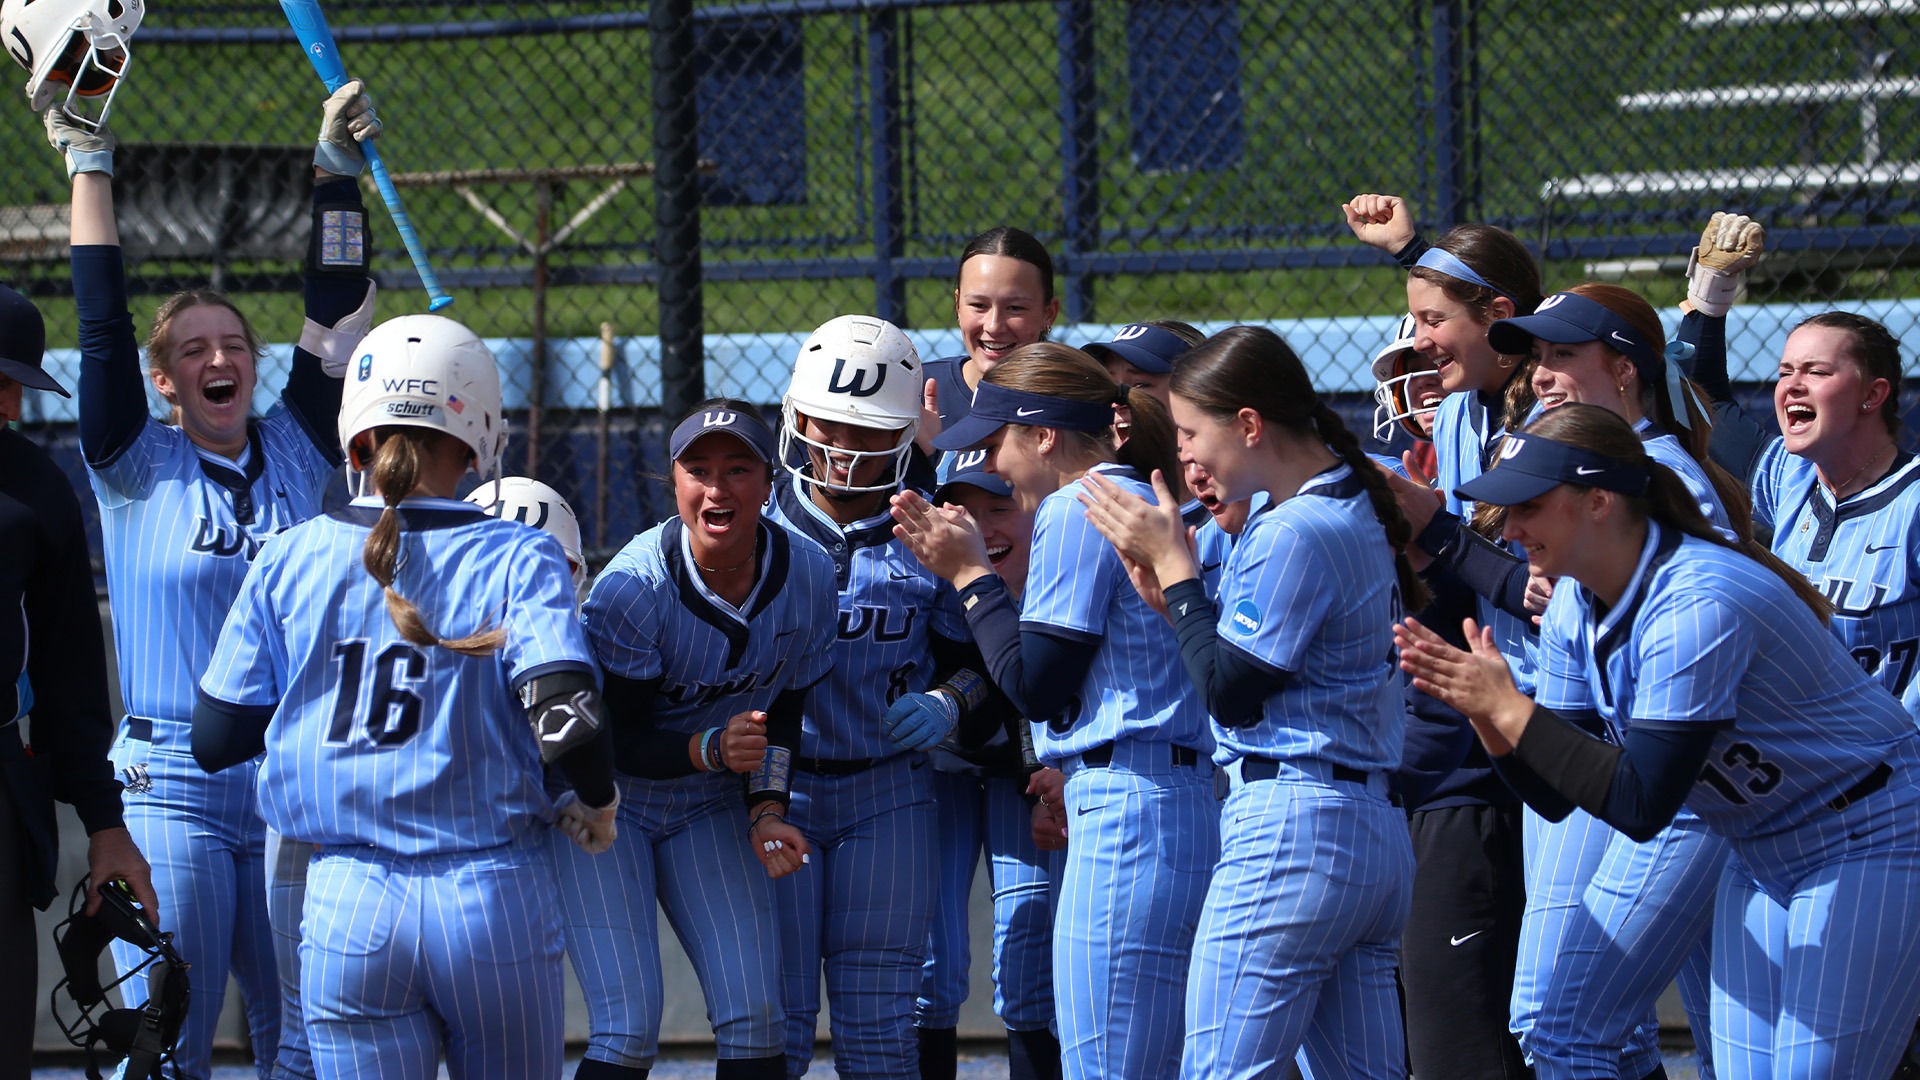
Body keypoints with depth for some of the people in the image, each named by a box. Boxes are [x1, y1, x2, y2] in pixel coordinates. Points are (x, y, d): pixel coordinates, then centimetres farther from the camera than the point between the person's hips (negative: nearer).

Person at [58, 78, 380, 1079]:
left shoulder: (296, 454, 10)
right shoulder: (139, 468, 3)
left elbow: (335, 313, 9)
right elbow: (102, 323, -3)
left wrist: (337, 169, 6)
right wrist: (88, 164, -3)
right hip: (173, 787, -3)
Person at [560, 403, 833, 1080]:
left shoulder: (807, 574, -11)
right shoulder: (635, 587, -25)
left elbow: (784, 711, 3)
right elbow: (613, 743, -21)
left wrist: (767, 809, -11)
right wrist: (712, 750, -38)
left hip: (709, 810, 4)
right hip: (604, 806, -4)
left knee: (754, 1015, -4)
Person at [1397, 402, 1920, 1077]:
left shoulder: (1694, 606, -27)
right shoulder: (1577, 608, 0)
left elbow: (1641, 805, -30)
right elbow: (1554, 794, 2)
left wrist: (1507, 706, -27)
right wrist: (1480, 707, -16)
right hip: (1761, 861, 9)